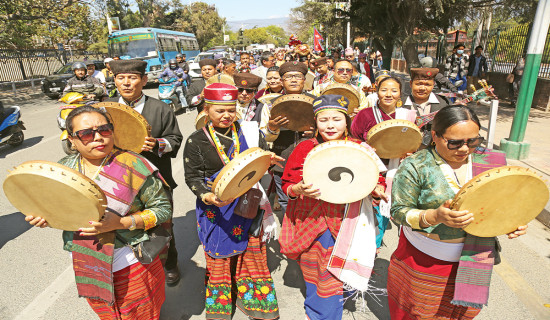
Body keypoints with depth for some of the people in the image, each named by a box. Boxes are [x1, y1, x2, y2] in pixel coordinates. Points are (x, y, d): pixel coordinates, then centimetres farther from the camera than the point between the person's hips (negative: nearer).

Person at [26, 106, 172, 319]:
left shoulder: (134, 166, -20)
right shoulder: (64, 169, -3)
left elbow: (163, 208, -17)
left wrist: (121, 223, -28)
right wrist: (45, 218, -9)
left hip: (131, 267, -4)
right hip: (87, 268, 5)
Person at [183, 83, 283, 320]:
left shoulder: (249, 132, 1)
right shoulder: (196, 140, -3)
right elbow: (192, 176, -4)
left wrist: (270, 160, -18)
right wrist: (207, 196, -23)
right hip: (216, 209, -1)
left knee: (253, 254, 12)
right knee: (218, 256, 13)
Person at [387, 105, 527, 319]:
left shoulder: (487, 162, -2)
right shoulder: (416, 166, -16)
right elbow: (399, 211, -17)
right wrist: (435, 216, -32)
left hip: (473, 260, 4)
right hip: (423, 261, -4)